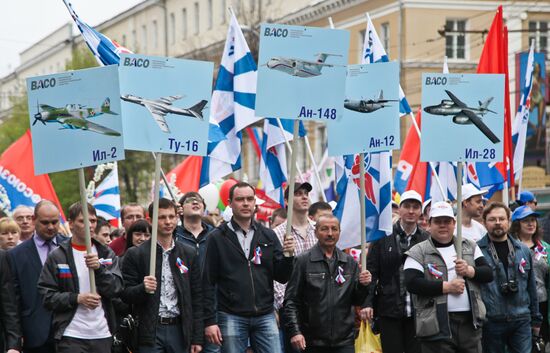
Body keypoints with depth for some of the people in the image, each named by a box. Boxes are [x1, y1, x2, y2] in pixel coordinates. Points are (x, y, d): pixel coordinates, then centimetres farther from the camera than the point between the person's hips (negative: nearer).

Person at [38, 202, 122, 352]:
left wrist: (99, 268, -14)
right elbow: (46, 295, -2)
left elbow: (116, 289, 1)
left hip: (102, 335, 3)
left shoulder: (107, 254, 11)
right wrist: (77, 298, -15)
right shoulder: (57, 257, 2)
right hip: (71, 336, -3)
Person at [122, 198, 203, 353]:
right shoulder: (135, 254, 1)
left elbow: (196, 298, 10)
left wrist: (197, 338, 5)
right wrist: (143, 288, -22)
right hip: (150, 332, -3)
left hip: (179, 329, 3)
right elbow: (125, 294, 0)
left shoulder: (188, 254, 11)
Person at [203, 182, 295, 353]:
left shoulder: (268, 236, 10)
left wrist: (288, 255, -10)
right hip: (232, 318, -2)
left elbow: (281, 277, 9)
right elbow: (208, 283, -1)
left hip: (265, 316, 3)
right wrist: (209, 321, -7)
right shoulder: (218, 237, 1)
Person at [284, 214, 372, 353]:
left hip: (344, 341, 2)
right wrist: (294, 331, -14)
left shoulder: (349, 262, 9)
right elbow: (291, 301, -4)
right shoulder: (304, 261, -1)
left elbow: (356, 300, 13)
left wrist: (362, 285, -7)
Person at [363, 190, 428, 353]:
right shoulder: (383, 238, 2)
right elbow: (371, 272, -1)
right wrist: (367, 303, -11)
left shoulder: (427, 240, 5)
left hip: (418, 312, 1)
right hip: (389, 310, -1)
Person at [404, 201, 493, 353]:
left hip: (470, 321, 4)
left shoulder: (470, 247, 14)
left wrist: (469, 271, -12)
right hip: (437, 324, -4)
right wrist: (447, 287, -16)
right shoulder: (418, 252, 0)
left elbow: (488, 273, 9)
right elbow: (412, 283, -13)